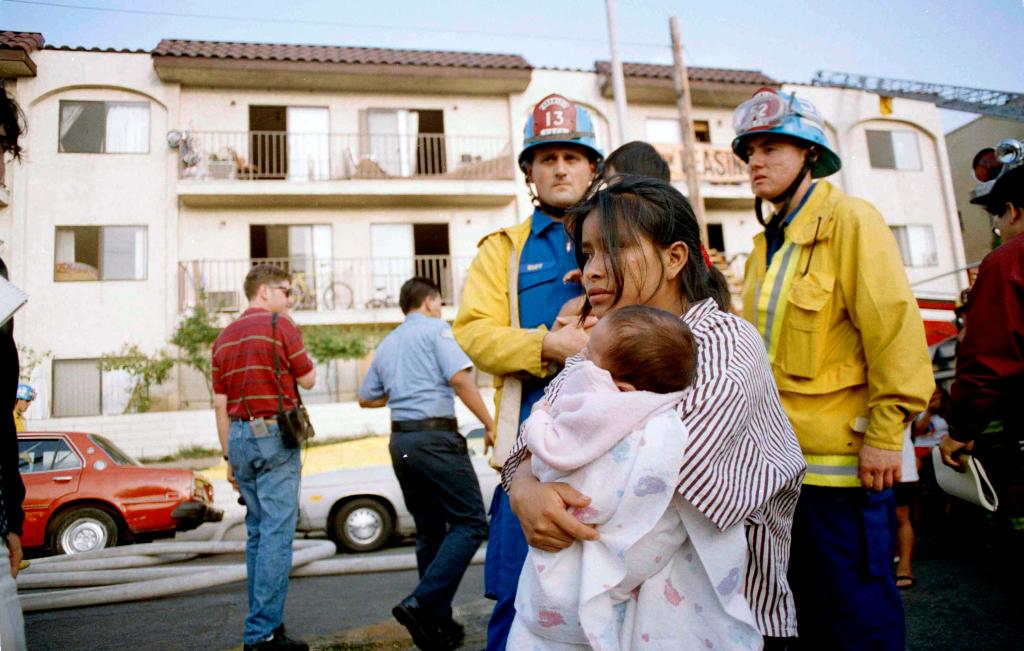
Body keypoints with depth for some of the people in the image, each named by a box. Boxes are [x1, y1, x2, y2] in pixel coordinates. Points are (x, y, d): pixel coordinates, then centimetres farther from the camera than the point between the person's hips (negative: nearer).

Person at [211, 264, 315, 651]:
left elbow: (220, 404, 13)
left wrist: (229, 456, 16)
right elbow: (308, 380, -2)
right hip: (275, 435, -7)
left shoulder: (224, 337, 15)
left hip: (240, 438, 7)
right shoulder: (279, 325, -6)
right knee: (276, 535, -6)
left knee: (258, 533, 13)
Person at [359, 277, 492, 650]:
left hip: (400, 441, 8)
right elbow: (460, 378, -14)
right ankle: (421, 603, -15)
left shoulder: (386, 344, 19)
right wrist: (490, 424, -10)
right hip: (435, 437, -8)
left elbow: (366, 398, 24)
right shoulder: (435, 329, -1)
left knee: (430, 532, 14)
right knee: (470, 522, -3)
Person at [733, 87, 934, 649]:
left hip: (842, 456, -8)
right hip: (784, 456, 8)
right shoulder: (769, 242, 14)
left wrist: (884, 435, -19)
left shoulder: (850, 221, -10)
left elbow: (893, 327, -17)